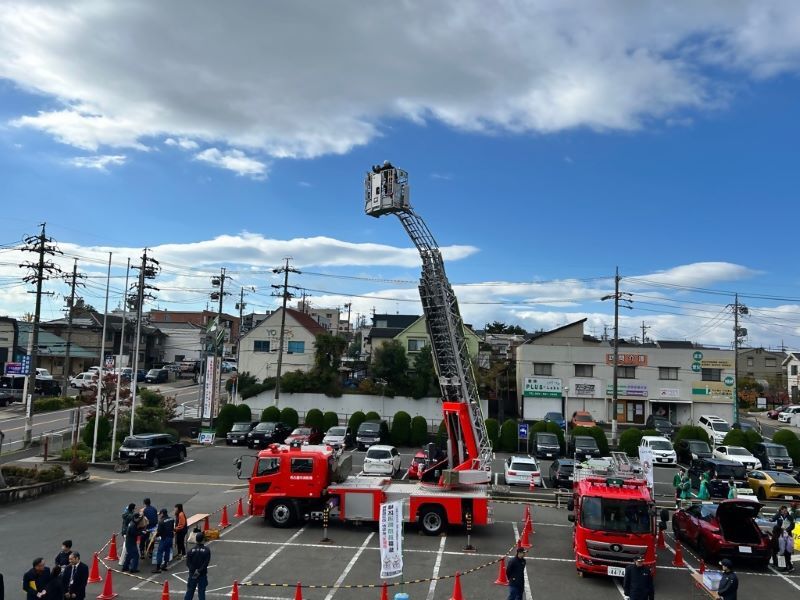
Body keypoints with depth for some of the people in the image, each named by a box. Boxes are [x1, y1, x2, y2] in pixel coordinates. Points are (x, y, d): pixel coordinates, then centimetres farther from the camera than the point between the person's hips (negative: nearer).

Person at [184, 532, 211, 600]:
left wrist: (192, 570, -8)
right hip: (203, 575, -1)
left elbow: (188, 563, -8)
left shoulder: (191, 550, -4)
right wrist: (199, 571, -13)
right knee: (201, 592, 4)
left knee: (189, 591, 11)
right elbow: (206, 563, -14)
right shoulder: (207, 550, -7)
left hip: (192, 574, 1)